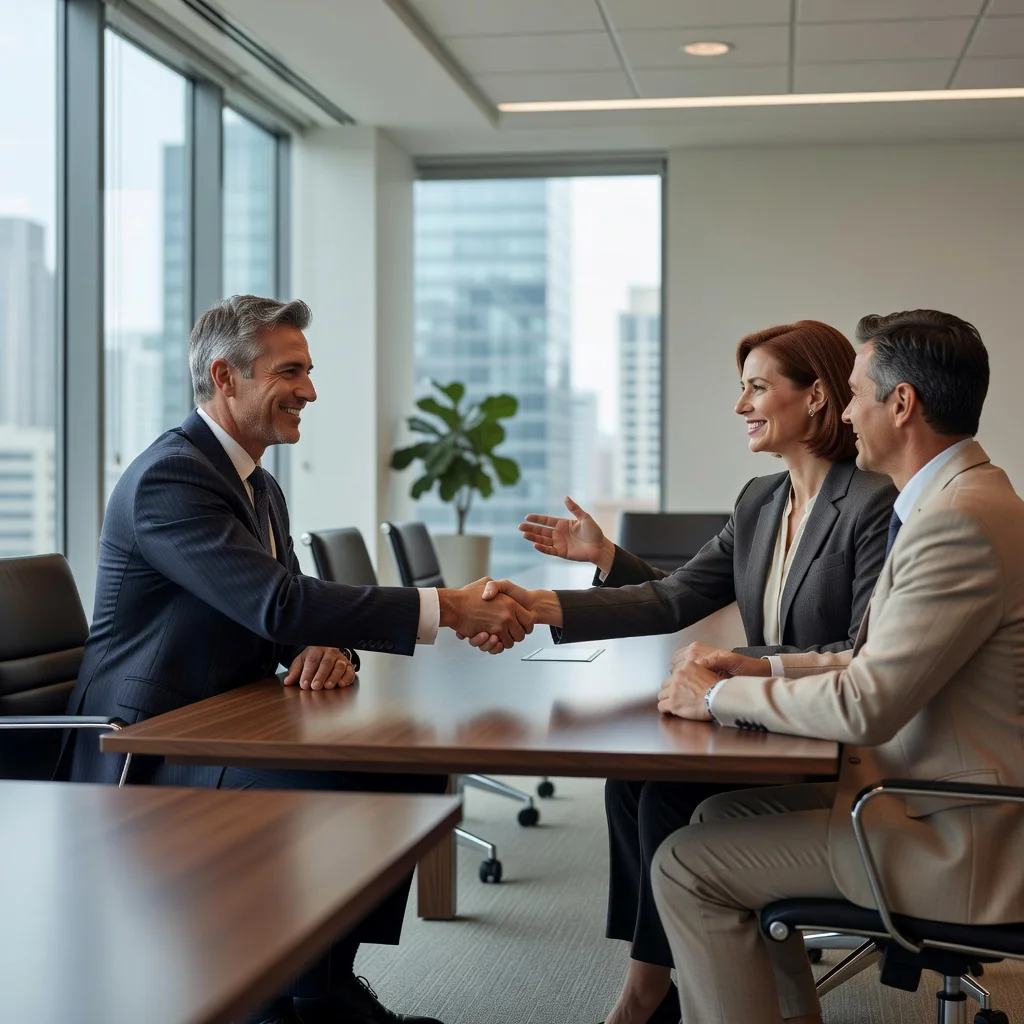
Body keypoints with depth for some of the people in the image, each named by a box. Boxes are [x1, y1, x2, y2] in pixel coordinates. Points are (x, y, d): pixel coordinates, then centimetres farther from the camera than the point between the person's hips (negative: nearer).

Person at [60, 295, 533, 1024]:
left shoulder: (262, 488, 14)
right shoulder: (170, 477, -19)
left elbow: (288, 609, 13)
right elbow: (277, 602, -30)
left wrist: (327, 649, -14)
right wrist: (446, 608, -31)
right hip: (149, 747, -10)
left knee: (408, 767, -1)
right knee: (325, 790, -29)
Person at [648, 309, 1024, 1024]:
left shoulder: (962, 521, -24)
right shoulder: (960, 501, 9)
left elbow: (865, 707, -25)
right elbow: (882, 661, 16)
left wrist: (720, 696, -12)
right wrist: (758, 669, 6)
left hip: (959, 844, -10)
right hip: (932, 794, 10)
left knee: (689, 867, -8)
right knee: (723, 815, 18)